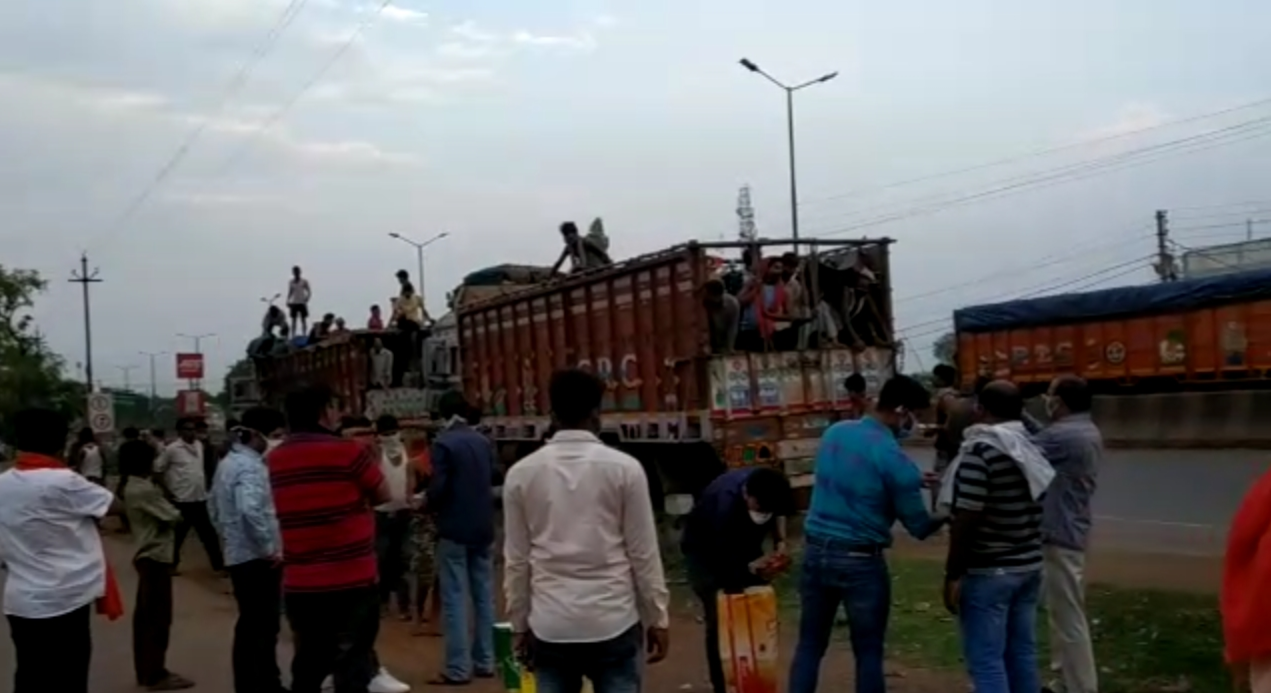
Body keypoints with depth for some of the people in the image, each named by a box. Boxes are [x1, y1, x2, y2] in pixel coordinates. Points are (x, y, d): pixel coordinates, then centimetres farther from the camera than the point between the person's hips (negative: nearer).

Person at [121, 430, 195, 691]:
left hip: (147, 554, 10)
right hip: (156, 556, -10)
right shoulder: (145, 490, -20)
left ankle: (145, 671, 19)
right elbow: (173, 517, -19)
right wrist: (176, 513, 1)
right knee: (158, 615, -5)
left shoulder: (133, 488, 11)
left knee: (145, 614, 13)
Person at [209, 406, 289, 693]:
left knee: (255, 624, 17)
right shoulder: (251, 466, -18)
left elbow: (214, 507, 22)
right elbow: (251, 510, -33)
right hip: (257, 557, -10)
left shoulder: (229, 462, 13)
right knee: (256, 626, -3)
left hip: (238, 554, 10)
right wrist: (270, 548, -23)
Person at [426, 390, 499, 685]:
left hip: (454, 528, -6)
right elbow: (494, 481, 11)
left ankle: (458, 668, -2)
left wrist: (428, 505, 3)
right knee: (483, 595, 11)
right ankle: (485, 661, 16)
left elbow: (438, 489, -17)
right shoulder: (485, 442, 7)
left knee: (454, 599, -3)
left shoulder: (443, 443, -12)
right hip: (483, 527, 6)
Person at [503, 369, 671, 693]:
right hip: (613, 622, -2)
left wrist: (519, 623, 14)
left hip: (550, 625, 2)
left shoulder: (521, 473, 0)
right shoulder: (624, 468, -5)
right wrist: (657, 618, 7)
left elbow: (516, 559, 4)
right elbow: (643, 553, -2)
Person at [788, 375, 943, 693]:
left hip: (816, 551, 6)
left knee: (810, 644, 14)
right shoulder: (894, 458, -16)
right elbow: (920, 526, -9)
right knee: (868, 653, 8)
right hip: (860, 561, -6)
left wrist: (912, 482, 20)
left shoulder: (835, 432, 5)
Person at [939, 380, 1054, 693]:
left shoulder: (980, 449, -17)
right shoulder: (1031, 448, 8)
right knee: (1022, 654, 14)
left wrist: (952, 575, -14)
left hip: (987, 573, -8)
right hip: (1029, 566, 8)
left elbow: (966, 519, -19)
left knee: (986, 661, -3)